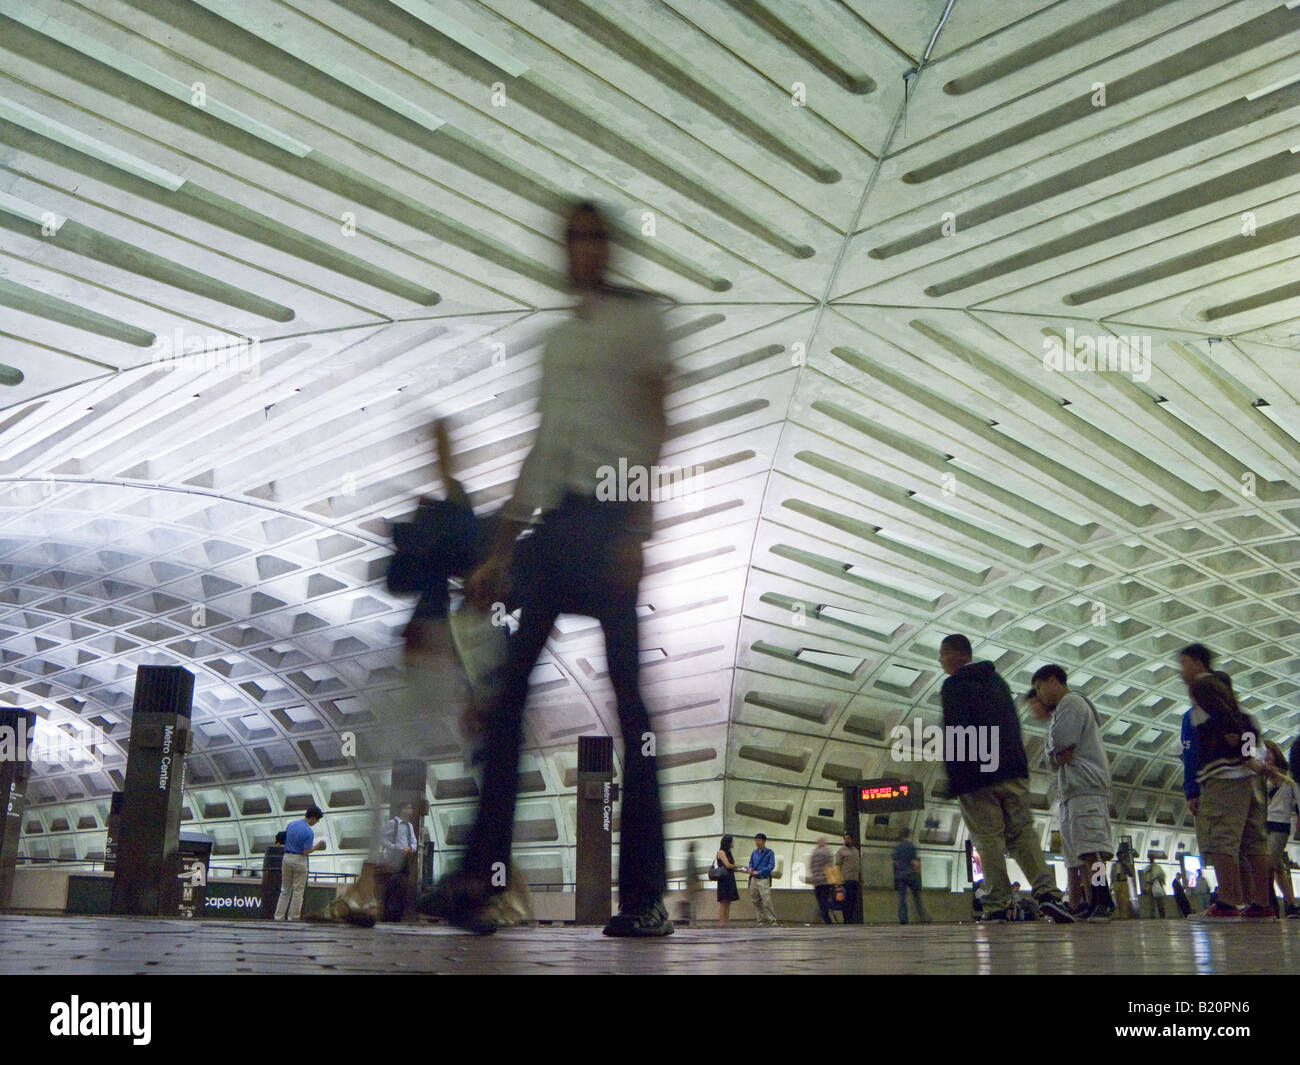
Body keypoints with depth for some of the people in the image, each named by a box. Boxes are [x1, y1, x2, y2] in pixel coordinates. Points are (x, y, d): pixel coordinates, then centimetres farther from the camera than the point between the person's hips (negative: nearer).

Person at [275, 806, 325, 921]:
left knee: (285, 890, 15)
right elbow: (306, 852, -17)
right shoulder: (308, 832, -16)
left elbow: (285, 841, 14)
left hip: (287, 857, 6)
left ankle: (279, 917, 14)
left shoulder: (291, 824, 4)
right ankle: (293, 919, 6)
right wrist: (317, 846, -2)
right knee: (298, 892, 4)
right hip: (299, 860, -6)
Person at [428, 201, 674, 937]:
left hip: (610, 519, -6)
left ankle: (645, 895, 0)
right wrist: (500, 553, 20)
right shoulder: (556, 339, 25)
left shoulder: (641, 319, 7)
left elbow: (657, 428, -4)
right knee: (508, 693, -2)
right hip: (552, 522, 6)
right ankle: (479, 874, 2)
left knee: (630, 701, -5)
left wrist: (639, 530, -16)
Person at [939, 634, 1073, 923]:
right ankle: (1046, 890, -11)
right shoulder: (997, 680, 18)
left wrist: (953, 780, -11)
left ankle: (998, 907, -6)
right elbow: (1013, 724, 19)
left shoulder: (953, 686, -5)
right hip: (1013, 770, 6)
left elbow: (955, 732, -14)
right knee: (1022, 832, 7)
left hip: (977, 778, -6)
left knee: (989, 840, -3)